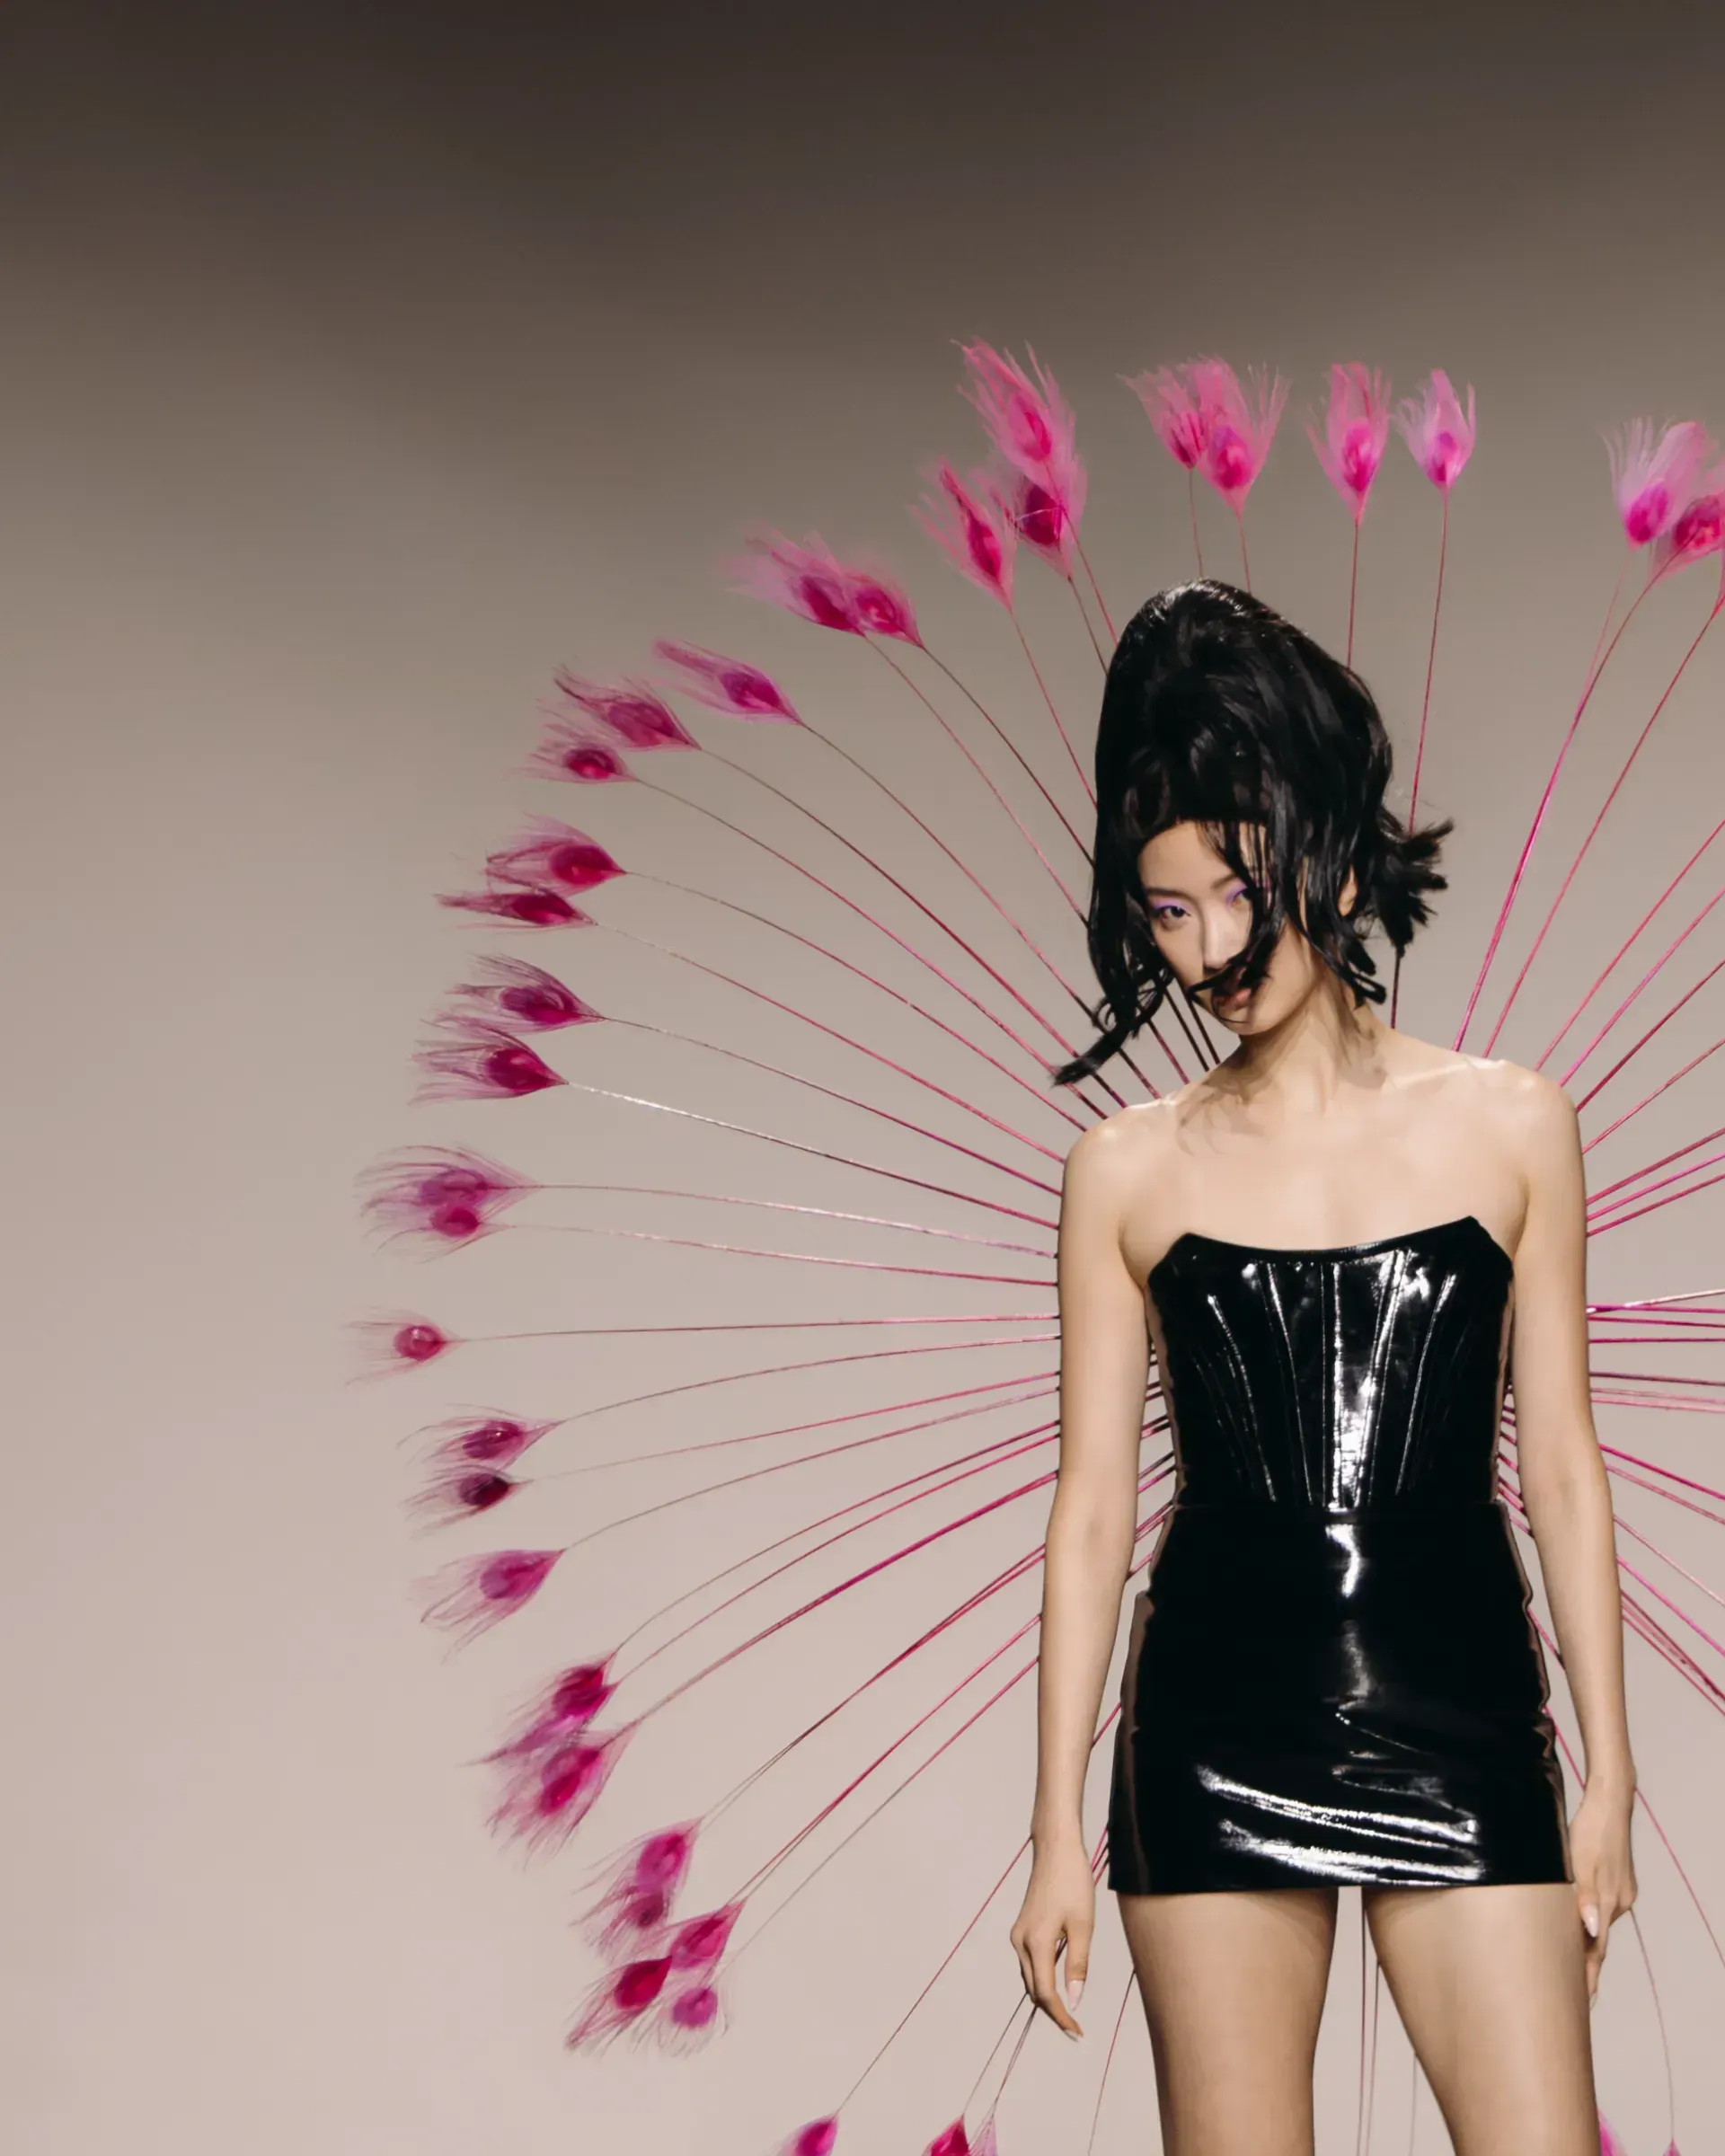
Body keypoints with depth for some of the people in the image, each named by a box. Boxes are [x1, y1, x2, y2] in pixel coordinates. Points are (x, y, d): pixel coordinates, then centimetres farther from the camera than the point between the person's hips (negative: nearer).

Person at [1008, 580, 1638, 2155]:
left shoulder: (1509, 1124, 3)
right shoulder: (1132, 1168, 3)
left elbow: (1559, 1464, 7)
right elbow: (1095, 1506, 5)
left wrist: (1609, 1772, 6)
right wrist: (1060, 1828, 4)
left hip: (1461, 1725, 0)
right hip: (1216, 1730, 0)